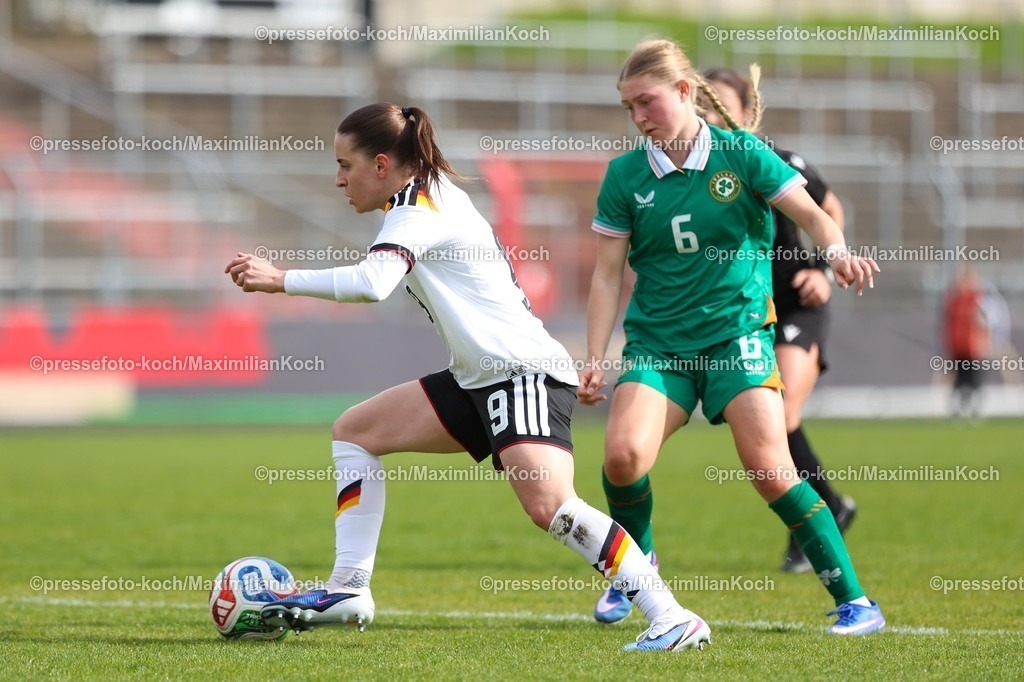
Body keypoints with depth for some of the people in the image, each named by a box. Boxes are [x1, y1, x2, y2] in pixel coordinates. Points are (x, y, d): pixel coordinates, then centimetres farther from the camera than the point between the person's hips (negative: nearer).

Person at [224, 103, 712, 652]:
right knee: (354, 430, 11)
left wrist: (281, 280, -25)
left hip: (524, 371, -11)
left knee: (548, 505, -27)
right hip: (480, 379, 11)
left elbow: (373, 282, -29)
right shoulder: (437, 196, 17)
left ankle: (671, 618, -25)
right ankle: (348, 589, 7)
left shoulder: (418, 206, -12)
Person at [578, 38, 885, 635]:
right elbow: (608, 274, 6)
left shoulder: (740, 154, -3)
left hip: (736, 332, -2)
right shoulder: (626, 175, 3)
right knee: (624, 452, -21)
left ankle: (855, 602, -8)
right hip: (656, 340, 2)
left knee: (769, 468, -16)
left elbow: (809, 213, -8)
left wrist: (837, 250, -30)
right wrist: (595, 361, 1)